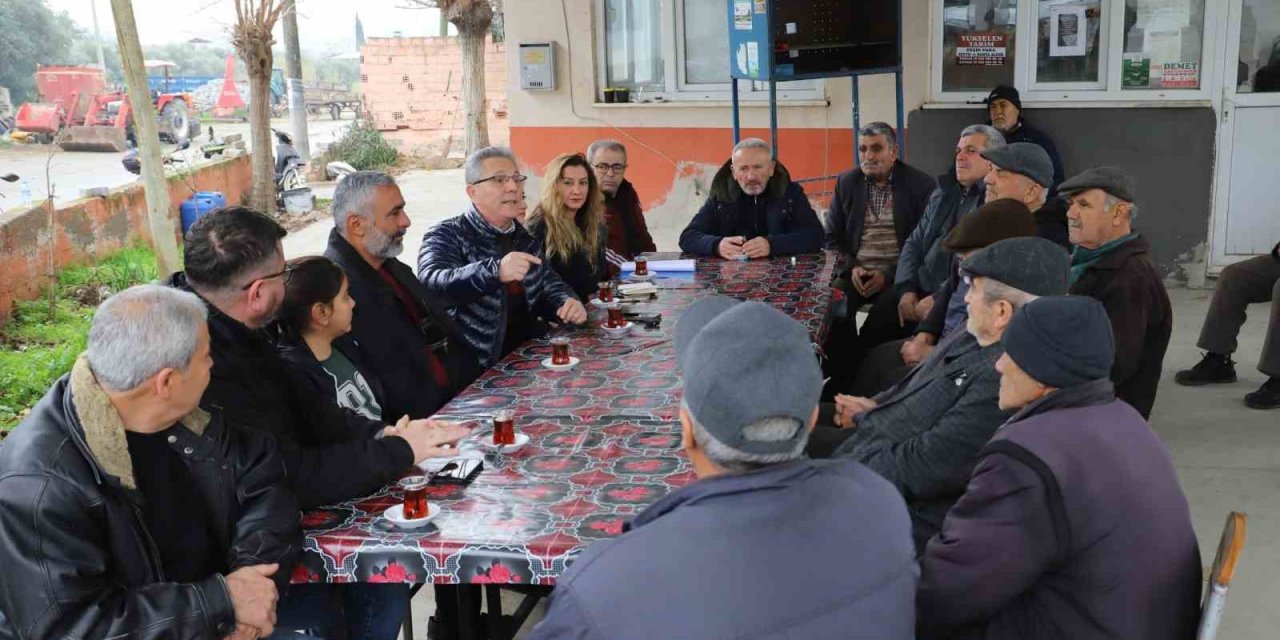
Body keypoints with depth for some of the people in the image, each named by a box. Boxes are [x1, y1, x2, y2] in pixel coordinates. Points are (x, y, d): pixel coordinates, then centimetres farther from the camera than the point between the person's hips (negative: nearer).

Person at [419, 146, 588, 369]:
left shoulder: (525, 239, 15)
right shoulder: (447, 236, -6)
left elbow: (548, 286, 20)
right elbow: (431, 284, -24)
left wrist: (568, 303, -5)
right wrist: (494, 272, -40)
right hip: (476, 373, -7)